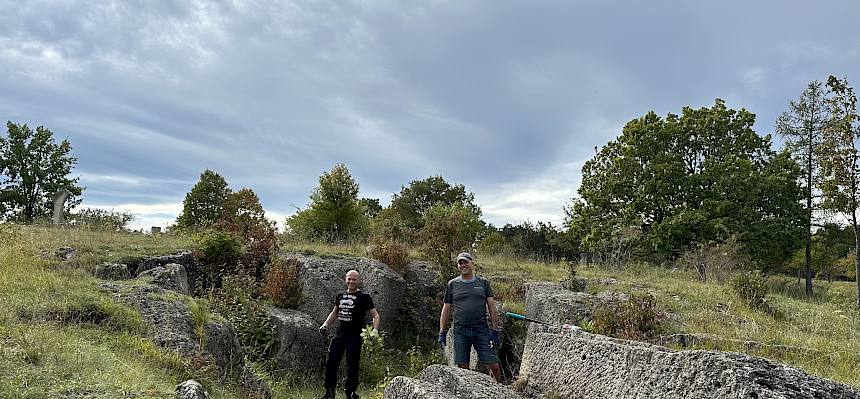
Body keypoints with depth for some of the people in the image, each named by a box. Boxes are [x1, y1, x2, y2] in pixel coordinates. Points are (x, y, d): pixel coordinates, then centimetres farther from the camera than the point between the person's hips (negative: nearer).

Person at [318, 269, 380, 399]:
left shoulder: (364, 297, -2)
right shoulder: (340, 296, 12)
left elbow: (375, 315, -1)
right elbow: (334, 313, 27)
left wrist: (375, 330, -17)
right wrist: (325, 324, 13)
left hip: (355, 337, -5)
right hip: (339, 335, 5)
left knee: (352, 366, 0)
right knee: (331, 363, 3)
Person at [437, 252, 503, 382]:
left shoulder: (483, 282, 9)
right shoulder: (452, 284, 10)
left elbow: (492, 307, 7)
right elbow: (446, 309, 12)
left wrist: (495, 331, 0)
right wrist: (442, 333, 6)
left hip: (481, 330, 0)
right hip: (460, 331, 1)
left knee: (494, 366, -4)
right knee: (462, 368, 1)